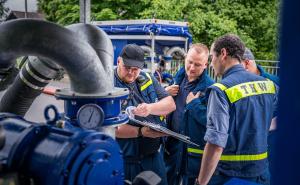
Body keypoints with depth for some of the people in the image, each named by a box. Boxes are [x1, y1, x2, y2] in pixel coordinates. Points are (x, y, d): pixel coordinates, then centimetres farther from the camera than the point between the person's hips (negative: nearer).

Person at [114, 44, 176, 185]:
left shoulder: (147, 79, 4)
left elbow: (171, 104, -1)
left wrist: (151, 108, -21)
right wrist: (141, 132, -25)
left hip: (154, 154, 5)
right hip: (125, 160, -5)